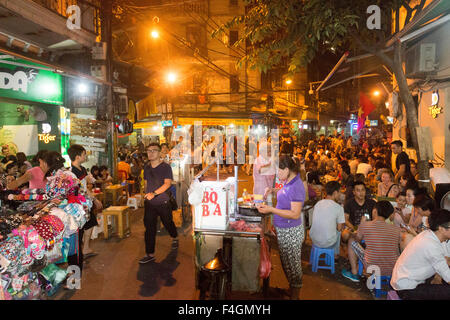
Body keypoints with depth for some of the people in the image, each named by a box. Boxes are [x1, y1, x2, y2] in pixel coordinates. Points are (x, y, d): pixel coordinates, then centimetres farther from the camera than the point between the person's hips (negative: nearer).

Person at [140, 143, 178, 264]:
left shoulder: (165, 167, -11)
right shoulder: (147, 167, 8)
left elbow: (167, 183, -21)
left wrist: (154, 193, -31)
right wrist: (146, 194, 16)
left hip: (163, 202, -4)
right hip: (149, 203, 4)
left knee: (168, 223, 13)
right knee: (149, 228, -1)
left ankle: (175, 238, 45)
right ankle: (150, 254, 5)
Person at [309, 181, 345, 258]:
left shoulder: (317, 204, 3)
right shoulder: (338, 207, -12)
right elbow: (340, 228, -7)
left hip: (314, 240, 4)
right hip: (328, 242, -4)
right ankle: (335, 254, 39)